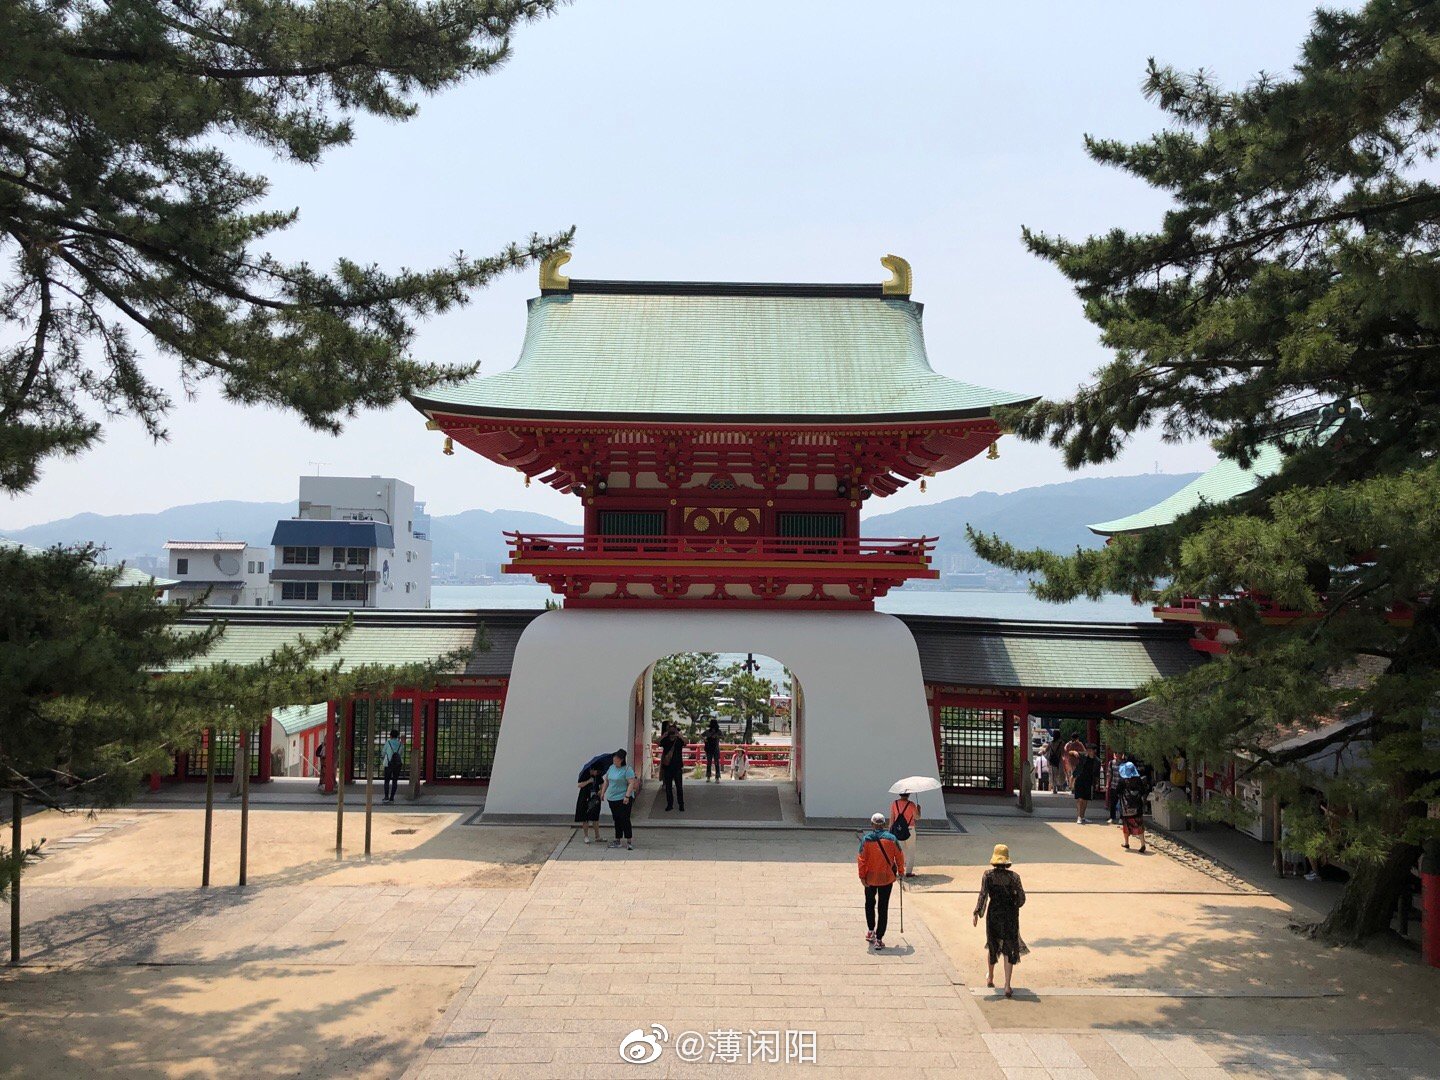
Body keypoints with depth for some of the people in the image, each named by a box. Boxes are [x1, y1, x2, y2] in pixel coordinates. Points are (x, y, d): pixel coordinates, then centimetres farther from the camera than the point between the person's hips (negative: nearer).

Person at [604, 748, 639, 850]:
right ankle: (617, 840, 21)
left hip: (623, 799, -7)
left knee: (625, 819, -8)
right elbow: (606, 781, 20)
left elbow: (632, 783, -19)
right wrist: (603, 792, 18)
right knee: (617, 819, 13)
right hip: (612, 798, 7)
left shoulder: (627, 769, -13)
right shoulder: (611, 767, 9)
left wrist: (627, 796, -25)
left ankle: (629, 841, -3)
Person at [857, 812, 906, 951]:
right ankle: (879, 939, -1)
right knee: (883, 908, 3)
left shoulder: (866, 839, -8)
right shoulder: (891, 838, -6)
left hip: (870, 877, 0)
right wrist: (900, 872, 14)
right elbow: (899, 856, 1)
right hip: (887, 878, 0)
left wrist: (862, 876, -3)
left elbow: (861, 859, -9)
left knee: (870, 904, 24)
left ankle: (871, 931, 28)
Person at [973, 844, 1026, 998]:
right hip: (1010, 915, -1)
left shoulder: (988, 875, -8)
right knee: (1009, 949, 4)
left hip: (994, 913, 1)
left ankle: (990, 977, 40)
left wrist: (977, 913, -12)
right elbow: (1021, 898, -5)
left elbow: (983, 894, -14)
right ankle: (1007, 985, -4)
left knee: (993, 945, 21)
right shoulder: (1013, 876, -8)